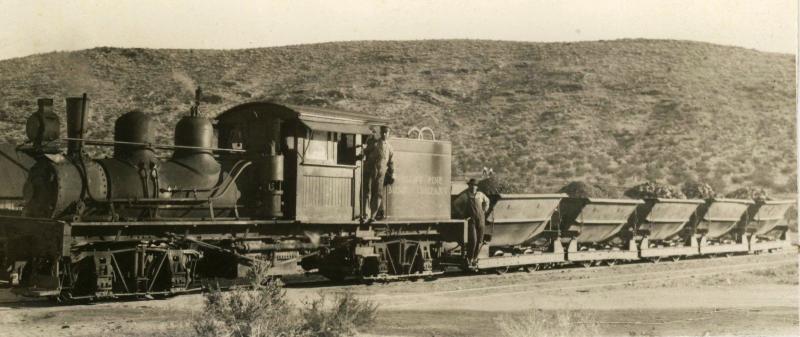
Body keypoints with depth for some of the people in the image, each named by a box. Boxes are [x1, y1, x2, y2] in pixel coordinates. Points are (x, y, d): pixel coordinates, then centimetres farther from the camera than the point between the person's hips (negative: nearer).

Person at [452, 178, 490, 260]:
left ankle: (475, 257, 17)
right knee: (473, 240, -15)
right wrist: (461, 214, 0)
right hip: (471, 220, -4)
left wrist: (484, 211, 17)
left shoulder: (480, 194, 7)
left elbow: (487, 201, 27)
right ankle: (469, 258, -3)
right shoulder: (465, 195, -5)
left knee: (479, 241, 5)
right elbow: (455, 204, 0)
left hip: (481, 220, 4)